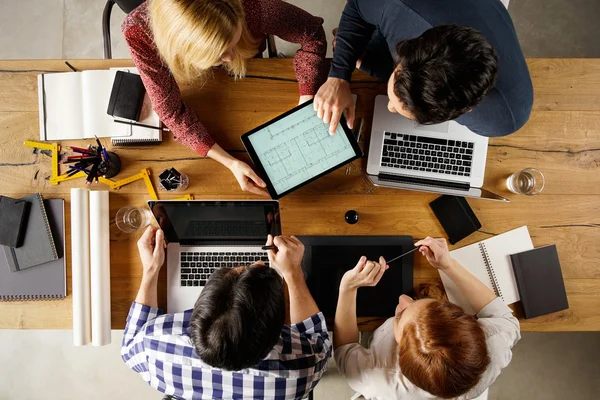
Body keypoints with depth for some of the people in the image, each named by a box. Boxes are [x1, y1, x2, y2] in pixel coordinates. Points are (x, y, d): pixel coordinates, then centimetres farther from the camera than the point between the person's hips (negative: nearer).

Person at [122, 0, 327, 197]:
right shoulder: (139, 32, -43)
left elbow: (312, 33, -28)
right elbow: (171, 111, -33)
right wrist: (231, 163, -43)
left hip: (247, 76, 1)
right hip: (188, 81, 0)